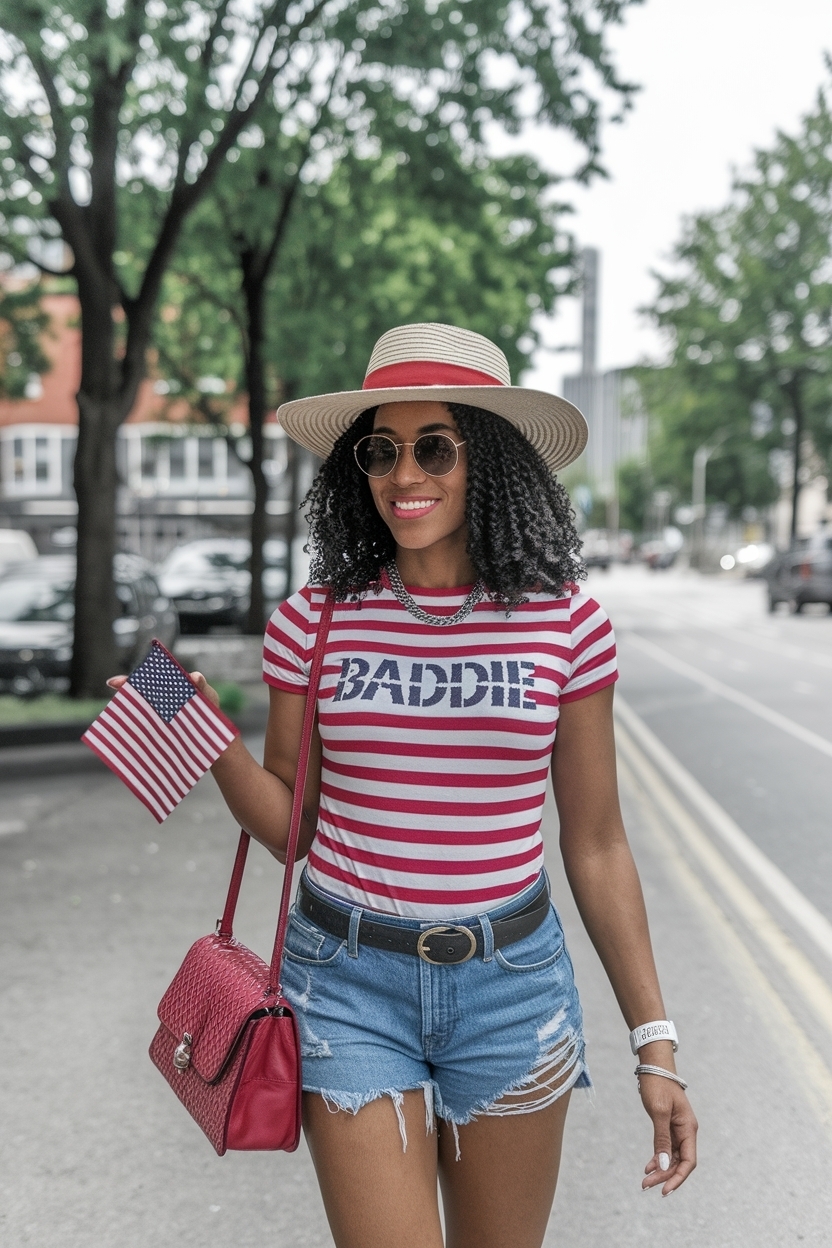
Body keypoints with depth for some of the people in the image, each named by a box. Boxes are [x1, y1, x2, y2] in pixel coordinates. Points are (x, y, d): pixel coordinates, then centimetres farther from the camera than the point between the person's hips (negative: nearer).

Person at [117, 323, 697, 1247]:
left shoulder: (566, 625, -4)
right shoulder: (313, 624, -4)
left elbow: (596, 846, 2)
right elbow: (292, 825, 4)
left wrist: (654, 1042, 1)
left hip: (510, 981, 1)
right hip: (348, 980, -1)